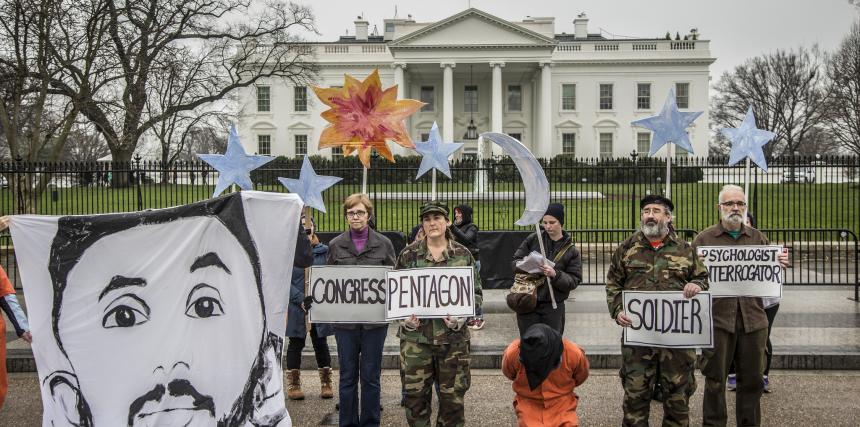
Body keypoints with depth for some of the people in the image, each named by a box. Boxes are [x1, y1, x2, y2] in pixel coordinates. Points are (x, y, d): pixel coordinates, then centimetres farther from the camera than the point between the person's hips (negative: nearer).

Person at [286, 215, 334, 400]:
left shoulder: (323, 251, 4)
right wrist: (300, 299, -17)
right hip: (297, 307, -2)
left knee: (320, 343, 10)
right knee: (296, 343, 7)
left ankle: (326, 383, 19)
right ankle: (293, 384, 16)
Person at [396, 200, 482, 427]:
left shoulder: (463, 254, 4)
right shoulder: (409, 254, 4)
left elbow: (476, 292, 6)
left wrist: (461, 317, -10)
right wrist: (405, 316, -7)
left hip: (453, 335, 0)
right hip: (415, 335, 0)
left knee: (453, 396, 6)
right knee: (415, 394, 3)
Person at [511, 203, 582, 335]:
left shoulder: (571, 250, 1)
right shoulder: (533, 239, 4)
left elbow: (574, 280, -3)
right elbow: (515, 260, 7)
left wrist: (555, 274, -21)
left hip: (553, 306, -1)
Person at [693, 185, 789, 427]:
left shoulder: (758, 238, 14)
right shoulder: (704, 239, 5)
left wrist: (780, 263, -4)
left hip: (753, 319, 3)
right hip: (717, 318, -3)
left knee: (752, 380, 9)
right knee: (715, 381, 3)